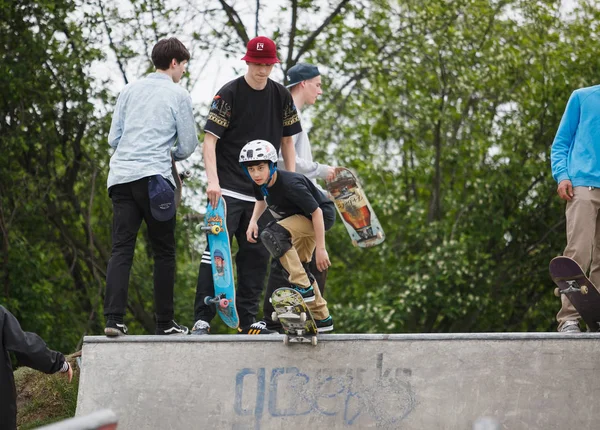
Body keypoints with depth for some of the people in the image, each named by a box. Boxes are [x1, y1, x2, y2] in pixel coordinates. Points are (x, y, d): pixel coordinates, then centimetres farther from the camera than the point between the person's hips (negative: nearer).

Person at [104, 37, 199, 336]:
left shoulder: (129, 91, 16)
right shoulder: (178, 95, 2)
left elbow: (114, 138, 16)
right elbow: (189, 143, 4)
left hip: (121, 177, 4)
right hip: (154, 177, -4)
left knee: (121, 250, -1)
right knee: (164, 252, 5)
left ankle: (113, 319, -14)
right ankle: (165, 323, 7)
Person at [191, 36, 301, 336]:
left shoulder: (281, 96, 7)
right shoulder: (229, 94, -7)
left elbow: (287, 141, 15)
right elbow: (209, 140, -10)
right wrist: (213, 181, -21)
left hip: (262, 192, 5)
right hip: (227, 189, -5)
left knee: (257, 255, 6)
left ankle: (247, 320, 13)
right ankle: (202, 319, -9)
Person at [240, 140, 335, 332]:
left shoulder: (290, 184, -33)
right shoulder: (261, 184, -10)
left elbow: (316, 212, -29)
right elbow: (262, 200, 15)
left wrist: (320, 248, -26)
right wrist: (253, 221, -3)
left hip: (322, 215, -10)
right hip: (302, 219, 10)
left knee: (271, 235, -29)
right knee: (298, 267, 18)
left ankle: (303, 288, -24)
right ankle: (322, 319, 32)